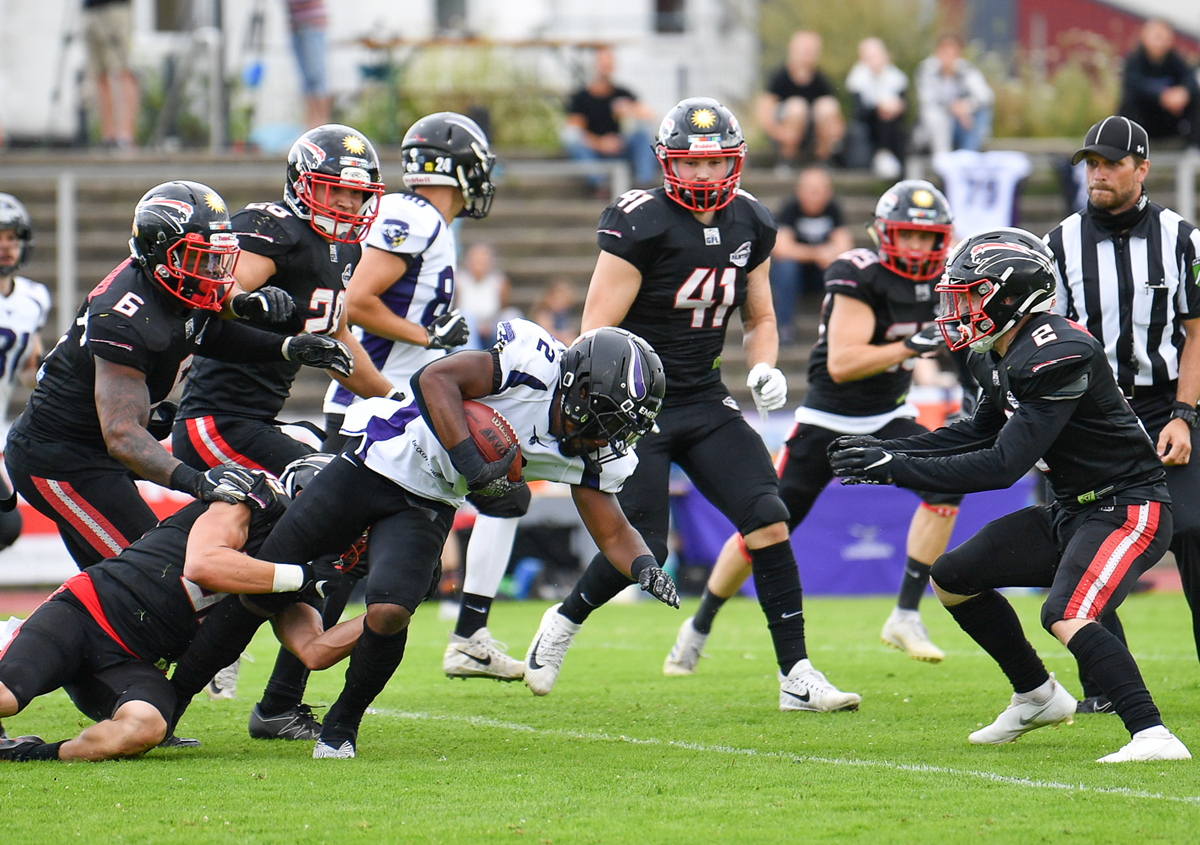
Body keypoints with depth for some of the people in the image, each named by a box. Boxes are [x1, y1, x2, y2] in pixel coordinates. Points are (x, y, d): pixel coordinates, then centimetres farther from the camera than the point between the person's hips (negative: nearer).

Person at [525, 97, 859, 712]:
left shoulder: (751, 226, 5)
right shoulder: (642, 224, -15)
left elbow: (759, 318, 20)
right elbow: (596, 333, -16)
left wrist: (763, 368, -2)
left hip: (704, 404, 6)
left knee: (768, 521, -9)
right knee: (642, 549, -9)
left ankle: (796, 677, -5)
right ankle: (563, 623, 23)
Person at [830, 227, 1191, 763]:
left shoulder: (1058, 356, -25)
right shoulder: (997, 357, 5)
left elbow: (1003, 466, -27)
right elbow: (982, 432, 23)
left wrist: (897, 469, -23)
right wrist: (889, 453, 11)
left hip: (1128, 511, -10)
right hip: (1072, 512, 10)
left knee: (1065, 617, -31)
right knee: (952, 578, 15)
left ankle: (1153, 736, -33)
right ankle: (1037, 697, 29)